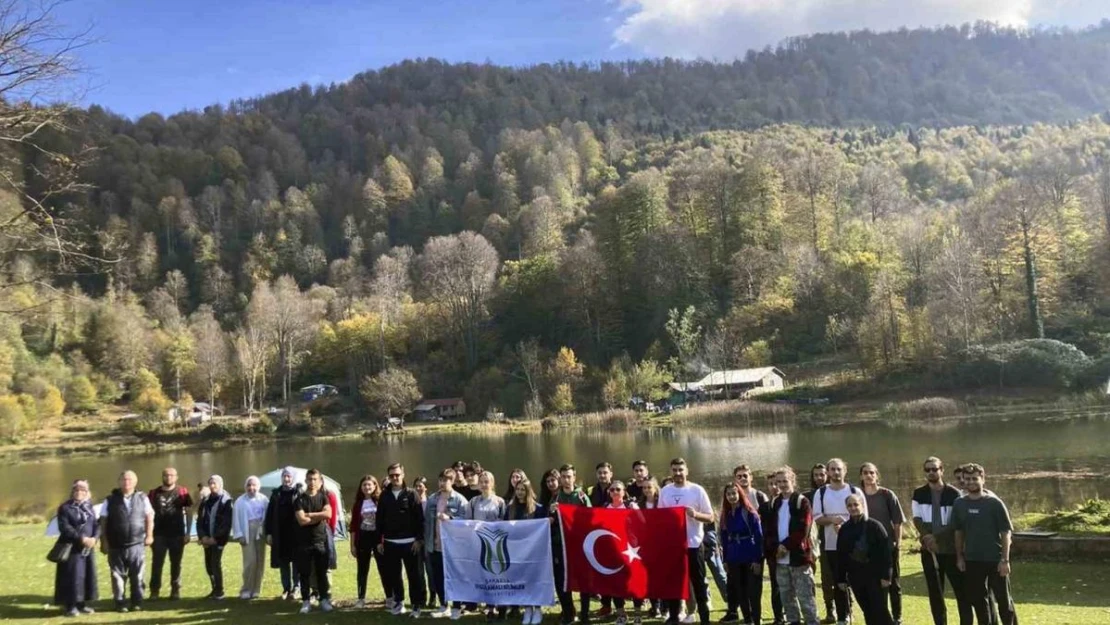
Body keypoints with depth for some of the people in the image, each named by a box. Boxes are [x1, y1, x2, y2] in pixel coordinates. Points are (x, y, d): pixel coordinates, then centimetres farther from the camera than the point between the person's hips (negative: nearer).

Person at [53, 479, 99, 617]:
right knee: (72, 576, -6)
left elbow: (96, 525, 6)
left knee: (88, 575, 7)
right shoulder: (65, 508, -5)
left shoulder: (89, 507, 12)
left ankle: (82, 604, 17)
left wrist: (94, 538, -14)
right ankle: (70, 606, 2)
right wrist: (81, 539, -22)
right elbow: (65, 528, -15)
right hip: (72, 548, -6)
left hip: (88, 548, 6)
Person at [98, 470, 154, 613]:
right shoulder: (110, 500, 2)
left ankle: (137, 602, 13)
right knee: (118, 576, 4)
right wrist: (104, 541, -3)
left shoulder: (142, 498, 4)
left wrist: (149, 535, 0)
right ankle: (120, 603, 13)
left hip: (137, 544, 0)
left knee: (137, 575, 4)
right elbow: (103, 522, 2)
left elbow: (149, 517, 7)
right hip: (116, 545, 0)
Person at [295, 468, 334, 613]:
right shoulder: (300, 499, -2)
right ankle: (306, 601, 10)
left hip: (321, 540, 1)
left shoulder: (323, 497, 5)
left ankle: (324, 599, 13)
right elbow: (301, 520, -14)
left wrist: (309, 514, -14)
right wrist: (319, 516, -9)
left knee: (322, 572, 6)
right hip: (304, 541, -1)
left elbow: (328, 514, -13)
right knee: (305, 573, 3)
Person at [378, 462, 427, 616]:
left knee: (414, 575, 1)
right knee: (393, 574, 9)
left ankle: (416, 605, 9)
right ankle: (398, 601, 25)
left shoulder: (411, 494, -2)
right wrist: (379, 540, 4)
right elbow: (380, 519, 8)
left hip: (410, 542, -3)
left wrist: (419, 539, -10)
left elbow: (419, 518, -5)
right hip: (390, 542, 3)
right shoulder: (384, 495, 6)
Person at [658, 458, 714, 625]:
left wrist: (696, 514, -23)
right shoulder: (665, 491, 5)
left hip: (693, 544, -3)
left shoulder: (697, 490, -5)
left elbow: (710, 517, -4)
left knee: (698, 583, 3)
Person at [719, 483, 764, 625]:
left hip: (751, 558, -5)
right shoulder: (726, 515, 7)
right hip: (734, 560, 5)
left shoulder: (750, 512, -9)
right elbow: (724, 538, 11)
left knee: (753, 591, -1)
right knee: (739, 591, 9)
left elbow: (759, 536, -11)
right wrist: (725, 560, 9)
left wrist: (757, 559, -15)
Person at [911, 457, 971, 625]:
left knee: (961, 590, -2)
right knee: (935, 592, 7)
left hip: (951, 548, -3)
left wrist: (937, 537, -17)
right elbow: (917, 520, 0)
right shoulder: (919, 494, 5)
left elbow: (956, 522, -7)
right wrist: (928, 538, -16)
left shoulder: (954, 494, -4)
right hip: (929, 549, 3)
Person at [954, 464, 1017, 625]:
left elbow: (1006, 532, -8)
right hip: (972, 560, 4)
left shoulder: (994, 503, -9)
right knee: (977, 599, 11)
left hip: (995, 559, -4)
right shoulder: (959, 504, 2)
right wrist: (959, 557, 9)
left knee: (1004, 599, 2)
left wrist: (1005, 560, -12)